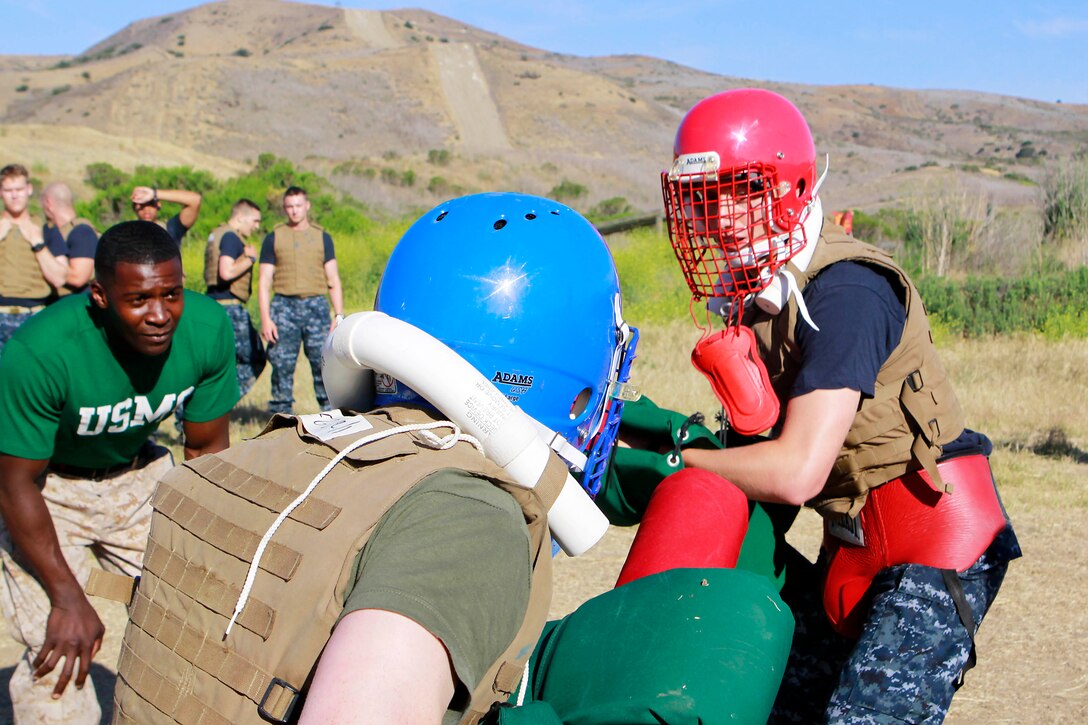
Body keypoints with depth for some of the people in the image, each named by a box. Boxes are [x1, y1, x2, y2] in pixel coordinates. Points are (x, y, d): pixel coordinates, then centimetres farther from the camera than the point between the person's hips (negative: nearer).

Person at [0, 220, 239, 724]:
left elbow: (206, 448, -6)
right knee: (58, 654, -13)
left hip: (137, 471, 4)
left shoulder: (208, 328, -22)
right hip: (47, 487, -4)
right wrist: (68, 597, -19)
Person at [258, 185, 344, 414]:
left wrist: (339, 315, 1)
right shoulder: (274, 238, 9)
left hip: (315, 306, 0)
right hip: (284, 307, 0)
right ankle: (281, 417, 6)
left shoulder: (322, 237, 12)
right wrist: (265, 319, -4)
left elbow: (333, 280, 11)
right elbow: (264, 281, 6)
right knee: (282, 365, -1)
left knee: (324, 362, -5)